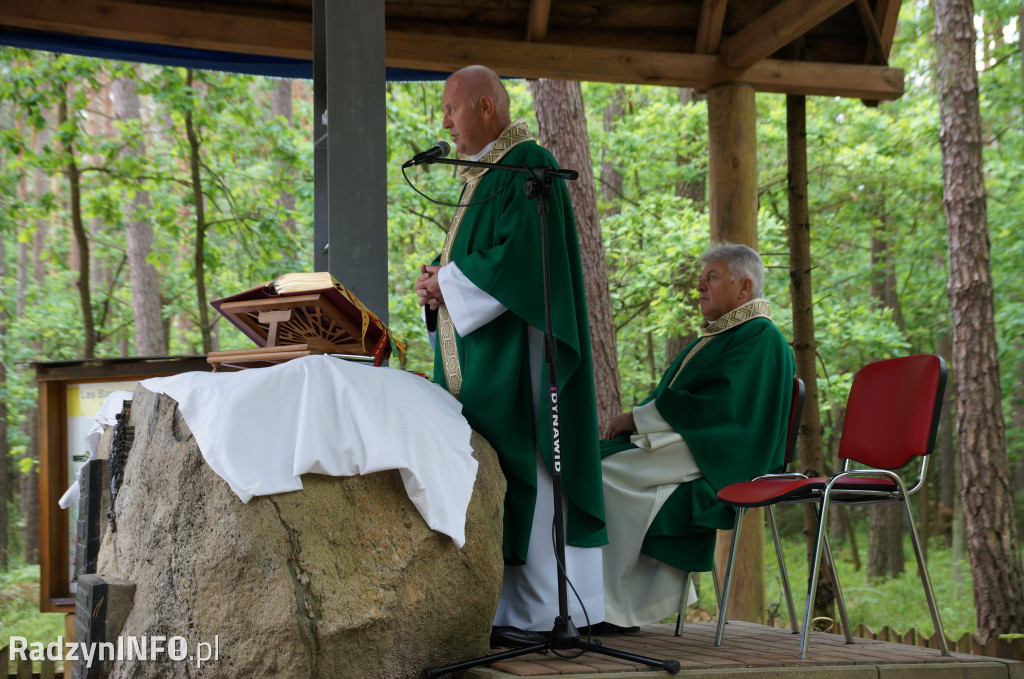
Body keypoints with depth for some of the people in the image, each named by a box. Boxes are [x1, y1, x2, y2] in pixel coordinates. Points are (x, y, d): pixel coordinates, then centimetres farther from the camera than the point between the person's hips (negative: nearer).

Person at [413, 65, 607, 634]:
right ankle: (505, 605, 11)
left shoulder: (527, 167, -10)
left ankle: (545, 609, -4)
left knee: (521, 474, -9)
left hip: (514, 350, -10)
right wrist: (437, 281, 4)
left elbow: (521, 256, -21)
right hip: (475, 352, 10)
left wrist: (450, 282, -11)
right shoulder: (481, 175, 20)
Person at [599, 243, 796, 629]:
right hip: (680, 440, 10)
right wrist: (636, 418, 0)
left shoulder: (760, 337, -7)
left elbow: (715, 405, -18)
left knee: (606, 470, -24)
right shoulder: (715, 335, 23)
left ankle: (612, 606, -20)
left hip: (712, 454, -10)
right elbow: (673, 395, 21)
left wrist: (638, 418, -15)